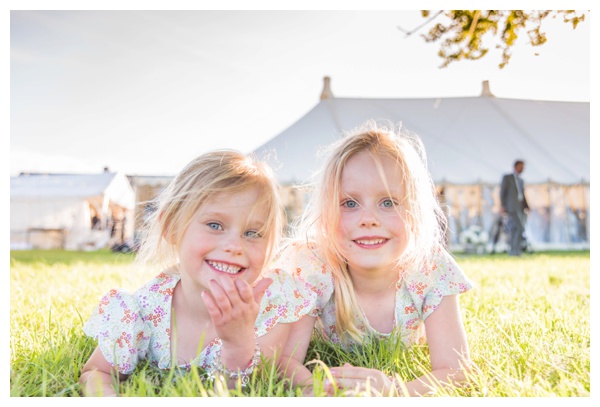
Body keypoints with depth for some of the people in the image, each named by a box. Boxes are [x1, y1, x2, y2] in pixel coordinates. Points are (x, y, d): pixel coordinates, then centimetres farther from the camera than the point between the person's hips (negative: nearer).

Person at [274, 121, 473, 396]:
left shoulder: (432, 268, -29)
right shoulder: (310, 266, -31)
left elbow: (455, 371, -33)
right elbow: (284, 358, -34)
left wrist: (395, 391, -55)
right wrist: (313, 387, -59)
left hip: (402, 377, 2)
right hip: (326, 369, -1)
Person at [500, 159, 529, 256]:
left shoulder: (521, 180, 21)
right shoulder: (507, 177, 0)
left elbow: (522, 195, 20)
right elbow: (502, 192, -5)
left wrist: (526, 207, 6)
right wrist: (502, 206, -13)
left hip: (520, 207, 7)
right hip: (511, 207, -7)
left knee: (514, 229, 5)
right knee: (520, 227, -16)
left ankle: (512, 250, 6)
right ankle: (515, 248, -11)